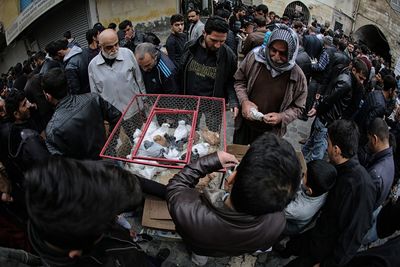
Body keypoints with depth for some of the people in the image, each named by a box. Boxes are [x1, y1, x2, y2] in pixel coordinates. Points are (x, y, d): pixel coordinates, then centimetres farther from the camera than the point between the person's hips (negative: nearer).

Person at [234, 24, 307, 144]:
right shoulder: (254, 57, -14)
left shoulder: (297, 76, -16)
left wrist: (281, 117, -22)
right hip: (244, 125, 2)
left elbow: (297, 107, -4)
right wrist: (244, 101, -16)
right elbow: (239, 80, 0)